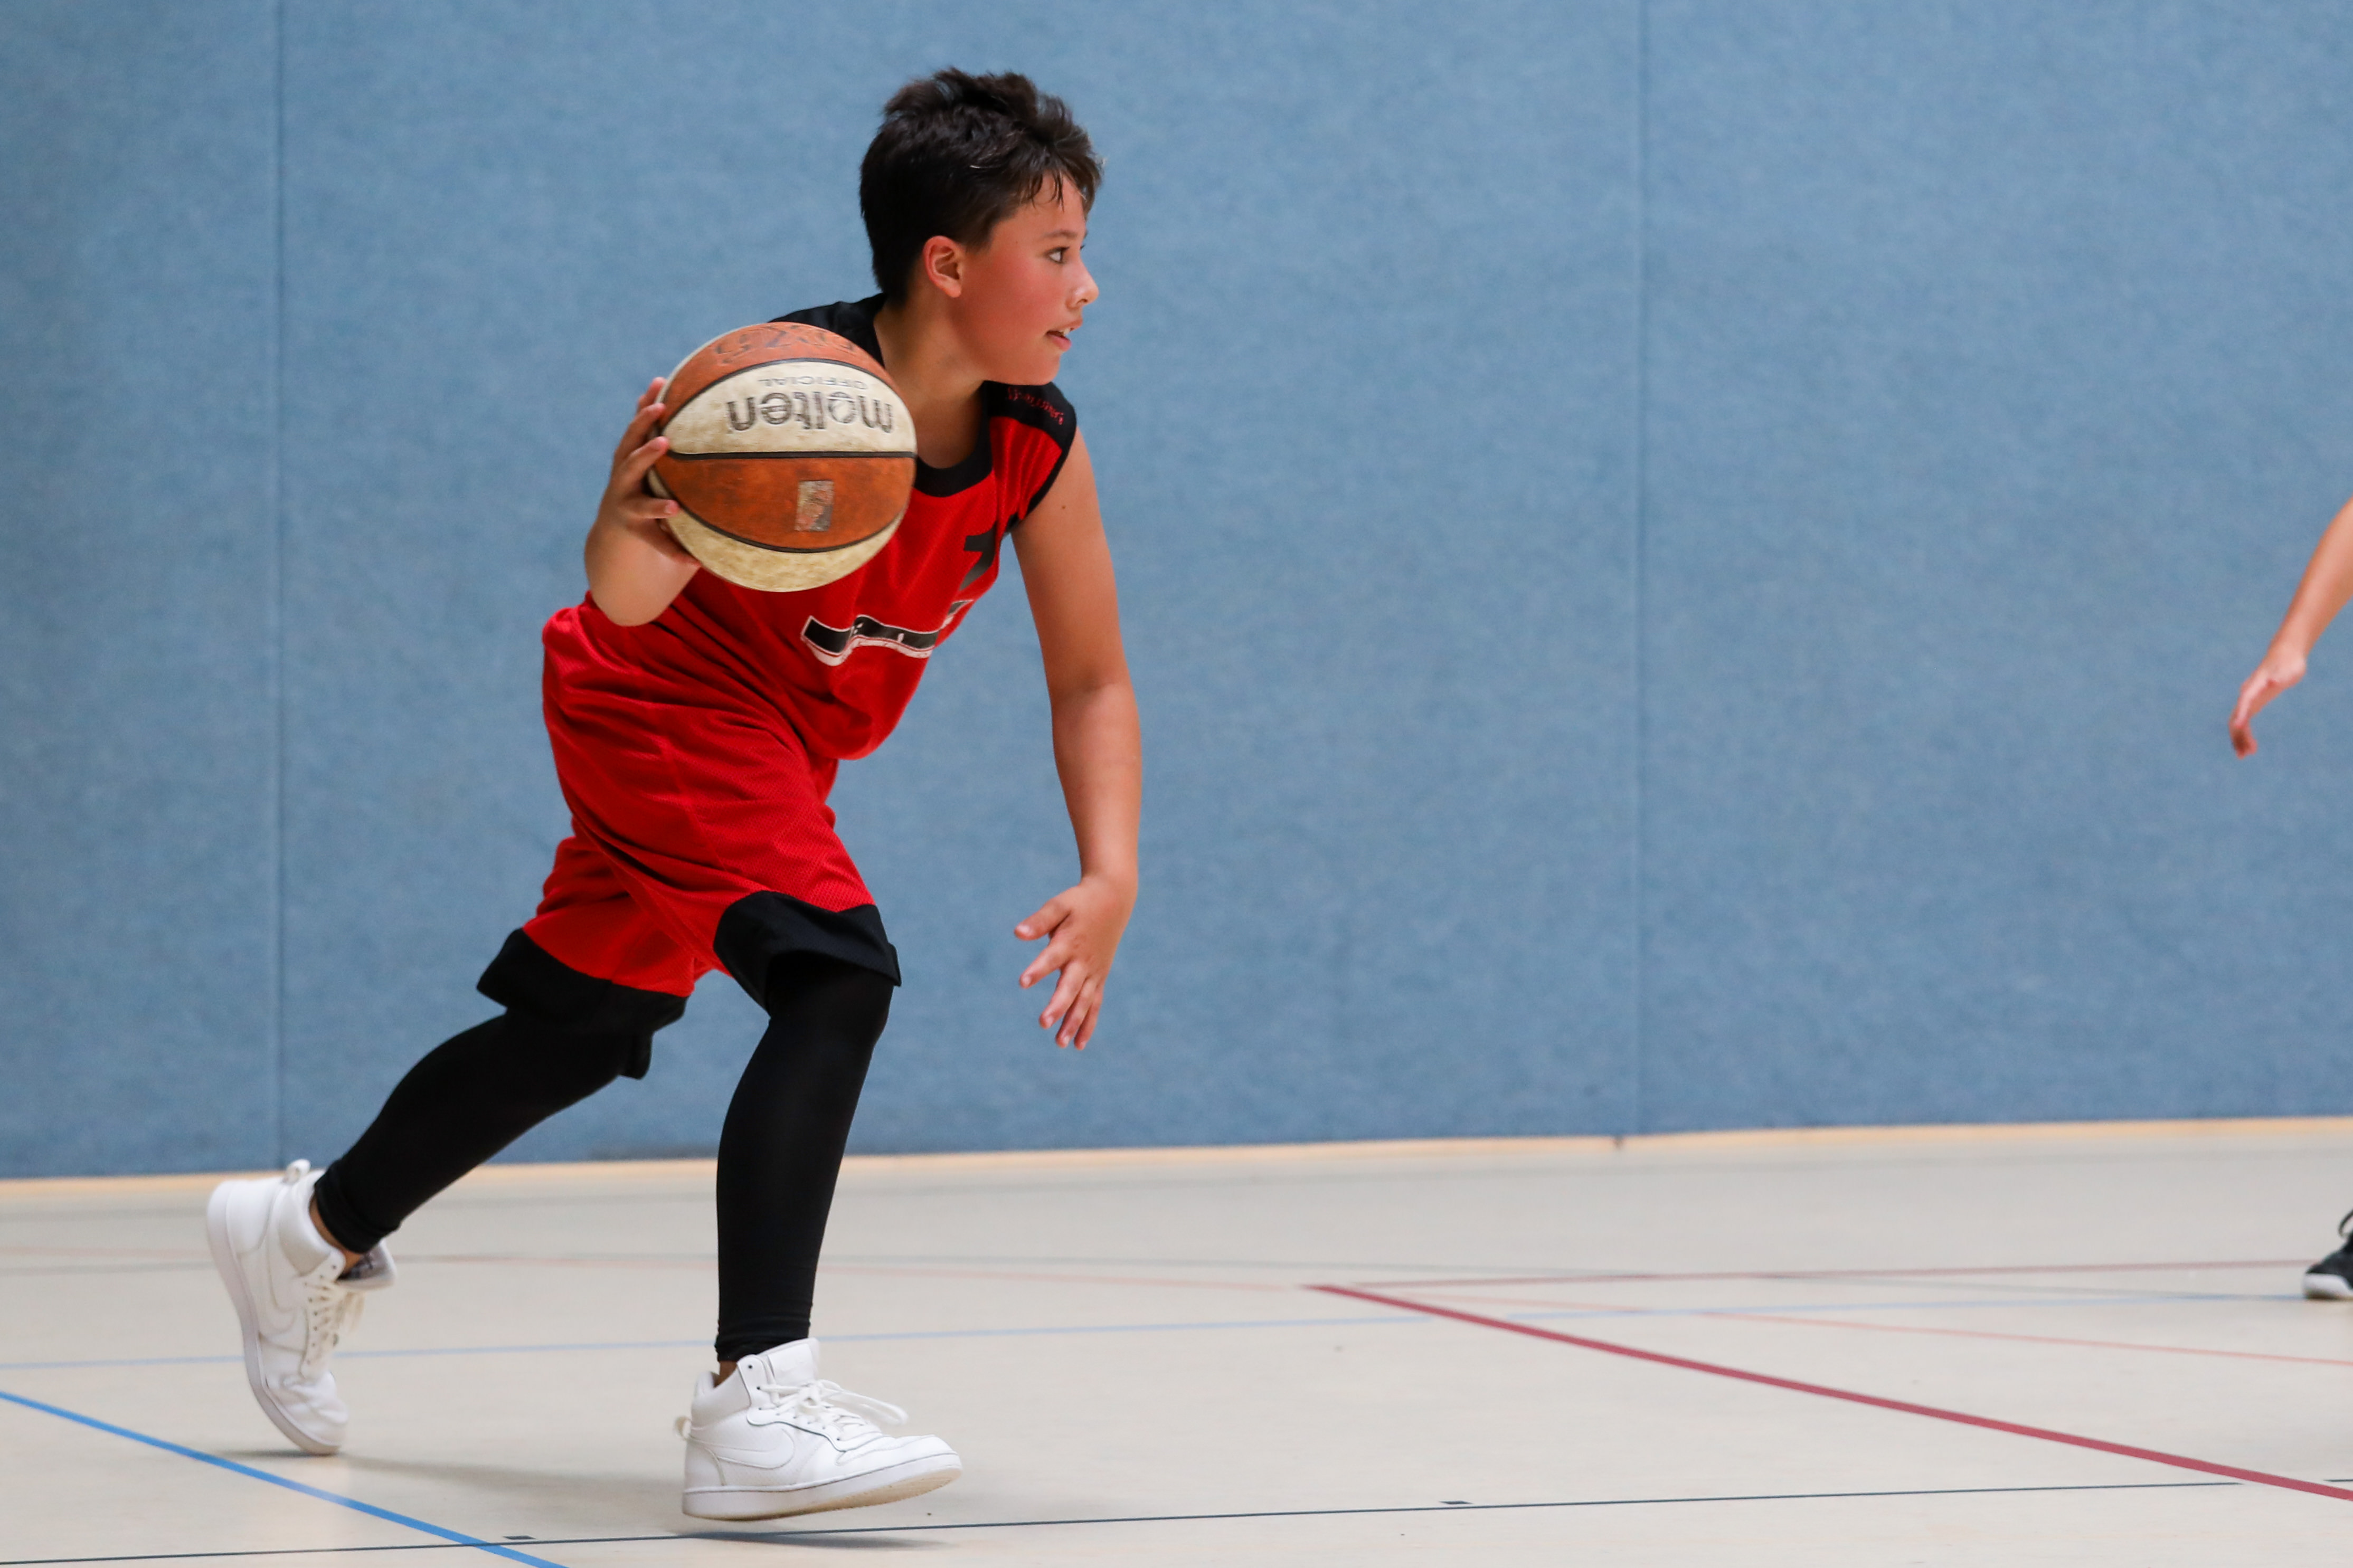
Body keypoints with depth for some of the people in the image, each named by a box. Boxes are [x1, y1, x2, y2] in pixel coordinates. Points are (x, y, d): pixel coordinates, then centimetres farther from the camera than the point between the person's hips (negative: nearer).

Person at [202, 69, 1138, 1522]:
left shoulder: (1042, 448, -13)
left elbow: (1091, 678, -5)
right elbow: (629, 608, -35)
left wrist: (1111, 878, -18)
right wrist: (627, 535, -58)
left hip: (772, 746, 8)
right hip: (664, 702, -8)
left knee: (588, 1024, 22)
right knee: (837, 975, -28)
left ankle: (311, 1234, 45)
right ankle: (758, 1402, -33)